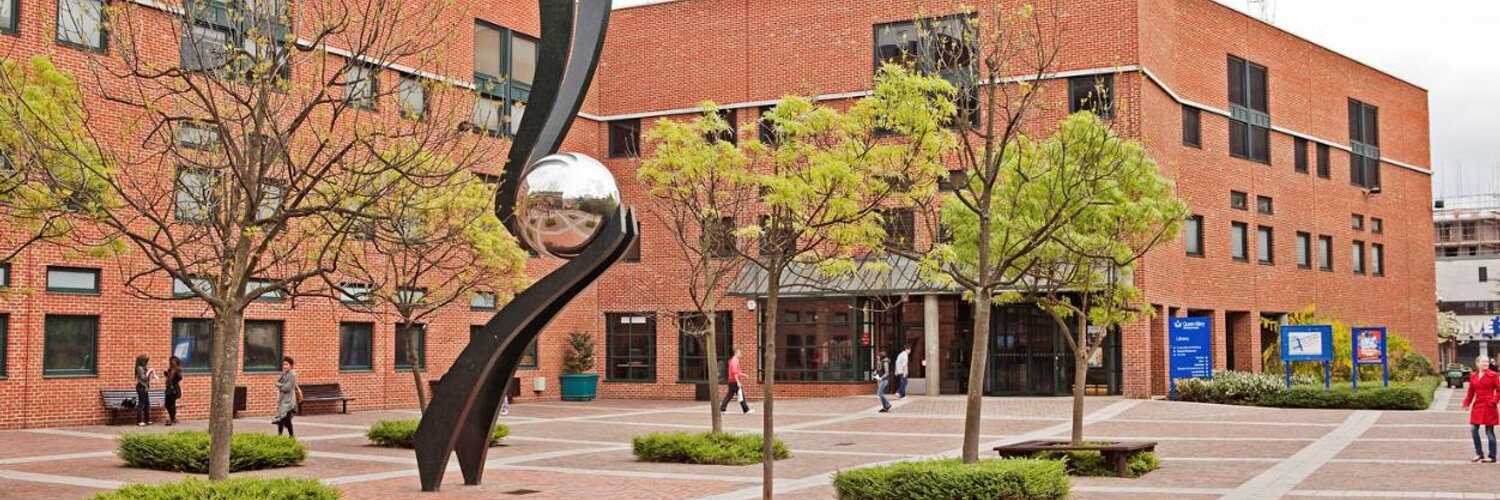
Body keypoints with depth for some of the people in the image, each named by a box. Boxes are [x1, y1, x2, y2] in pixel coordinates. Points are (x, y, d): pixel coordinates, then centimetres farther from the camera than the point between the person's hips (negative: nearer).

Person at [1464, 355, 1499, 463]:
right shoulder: (1473, 376, 8)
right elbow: (1471, 392, 14)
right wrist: (1467, 403, 4)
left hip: (1488, 407, -5)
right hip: (1477, 406, 5)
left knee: (1489, 432, 1)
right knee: (1473, 430, 2)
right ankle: (1479, 453, 18)